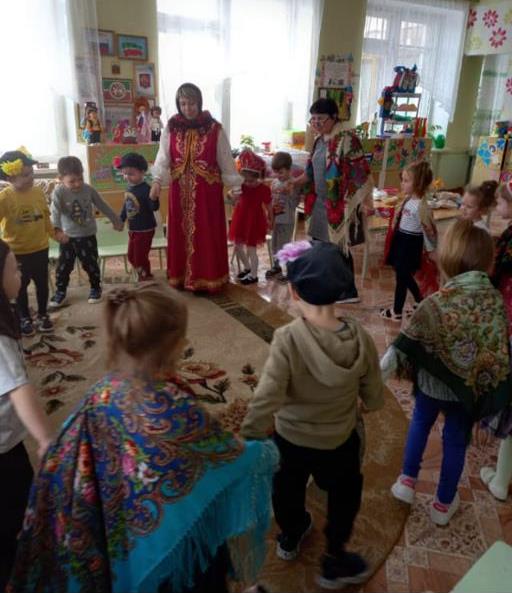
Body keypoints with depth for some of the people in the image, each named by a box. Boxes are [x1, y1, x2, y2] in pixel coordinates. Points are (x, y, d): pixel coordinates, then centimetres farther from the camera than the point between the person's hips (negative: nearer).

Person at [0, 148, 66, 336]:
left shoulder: (38, 192, -4)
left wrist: (55, 233, 8)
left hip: (40, 248, 4)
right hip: (16, 252, -4)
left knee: (42, 283, 16)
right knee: (21, 286, 13)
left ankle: (43, 315, 36)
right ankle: (25, 318, 31)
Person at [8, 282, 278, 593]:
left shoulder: (101, 397, -17)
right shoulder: (176, 407, -34)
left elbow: (62, 469, -7)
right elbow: (232, 458, -21)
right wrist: (267, 452, 0)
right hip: (184, 544, -5)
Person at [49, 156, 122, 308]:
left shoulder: (88, 189, -7)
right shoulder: (59, 192, -15)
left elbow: (103, 206, 6)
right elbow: (55, 212, -28)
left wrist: (115, 220, 14)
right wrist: (56, 229, -45)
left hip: (88, 235, 1)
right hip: (67, 236, 0)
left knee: (90, 264, 9)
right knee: (64, 266, 8)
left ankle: (95, 288, 29)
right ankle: (60, 291, 25)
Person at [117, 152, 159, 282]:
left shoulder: (146, 189, -21)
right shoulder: (129, 188, 3)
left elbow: (154, 208, -29)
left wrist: (154, 199, -48)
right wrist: (120, 220, 21)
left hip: (145, 230, -9)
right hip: (132, 229, 9)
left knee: (140, 257, 1)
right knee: (132, 257, 19)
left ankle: (146, 280, 21)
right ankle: (142, 277, 37)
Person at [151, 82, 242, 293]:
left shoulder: (214, 129, -3)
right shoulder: (171, 129, 1)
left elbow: (226, 161, 1)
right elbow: (163, 158, -5)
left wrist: (235, 186, 0)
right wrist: (157, 181, -20)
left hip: (208, 191, -2)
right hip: (180, 191, 2)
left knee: (207, 235, 3)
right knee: (181, 234, 8)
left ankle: (207, 278, 14)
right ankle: (182, 276, 20)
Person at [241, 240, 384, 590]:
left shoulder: (287, 340, -32)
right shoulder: (360, 338, -23)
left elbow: (264, 403, -35)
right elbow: (375, 401, -13)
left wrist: (246, 444, -20)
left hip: (290, 437, 0)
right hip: (340, 441, 1)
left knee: (289, 486, 31)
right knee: (343, 494, 30)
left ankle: (290, 538, 59)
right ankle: (335, 562, 49)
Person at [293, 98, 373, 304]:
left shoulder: (346, 138, -16)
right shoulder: (320, 139, 10)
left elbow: (360, 171, -18)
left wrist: (365, 200, -20)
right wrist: (293, 182, 4)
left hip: (339, 204, -8)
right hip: (320, 202, 8)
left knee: (338, 247, -1)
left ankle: (349, 292, 14)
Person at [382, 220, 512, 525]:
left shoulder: (439, 302, -25)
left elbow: (406, 344, -21)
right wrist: (487, 384, 11)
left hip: (433, 383, -2)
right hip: (471, 387, 2)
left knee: (420, 424, 27)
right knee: (456, 441, 19)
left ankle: (407, 482, 37)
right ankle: (443, 504, 37)